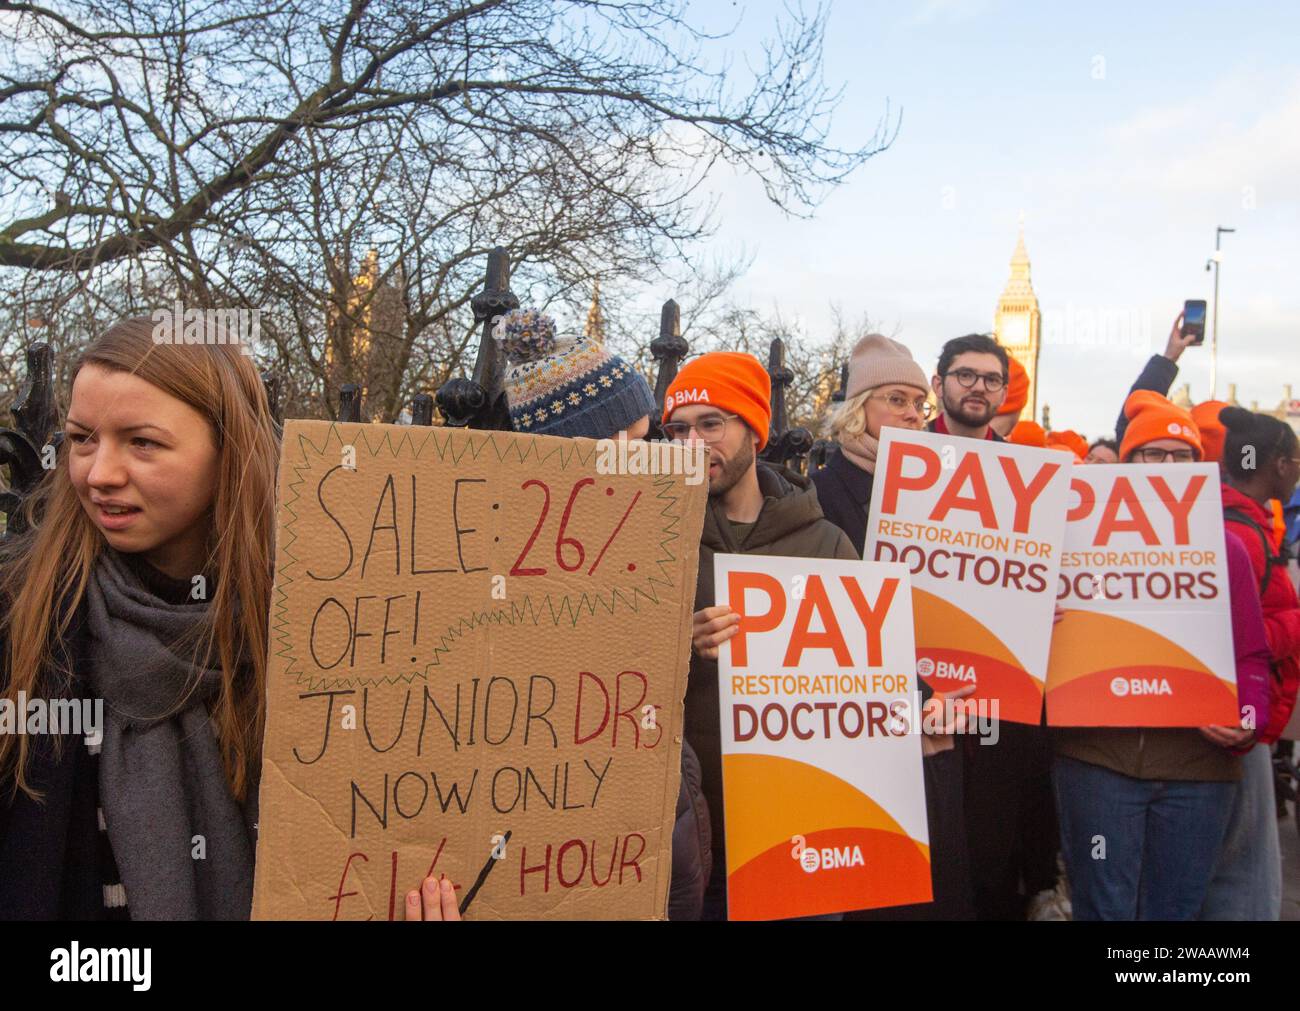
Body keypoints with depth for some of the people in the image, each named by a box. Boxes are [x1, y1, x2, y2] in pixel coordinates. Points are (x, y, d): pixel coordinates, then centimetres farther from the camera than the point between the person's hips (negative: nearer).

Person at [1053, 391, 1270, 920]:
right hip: (1099, 754, -2)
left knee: (1175, 908, 12)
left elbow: (1250, 653, 7)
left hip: (1199, 762, 2)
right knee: (1103, 907, 5)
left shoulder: (1224, 547, 9)